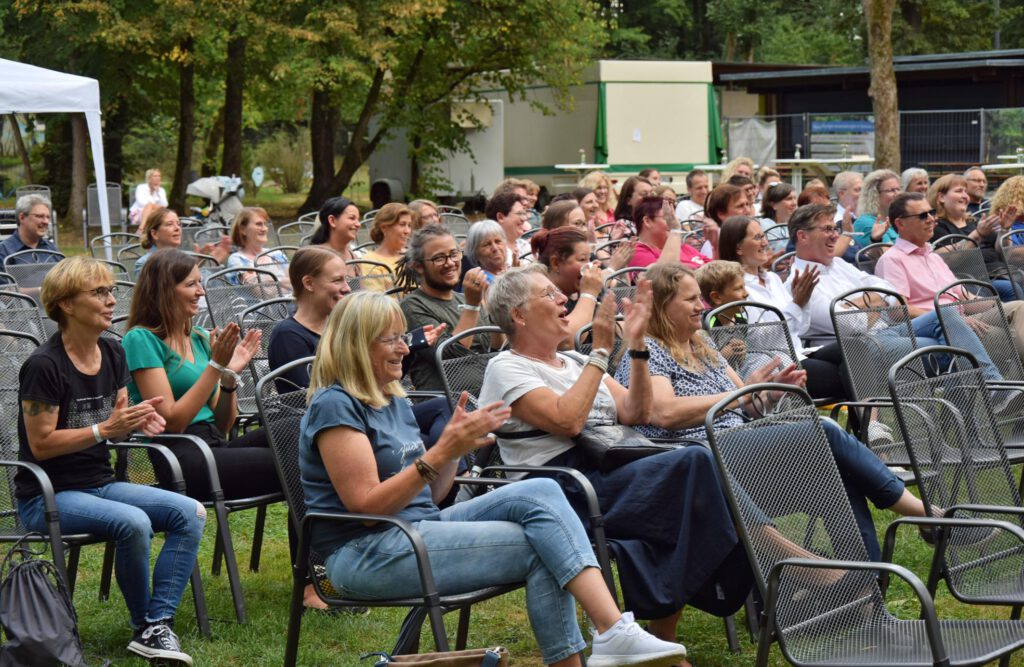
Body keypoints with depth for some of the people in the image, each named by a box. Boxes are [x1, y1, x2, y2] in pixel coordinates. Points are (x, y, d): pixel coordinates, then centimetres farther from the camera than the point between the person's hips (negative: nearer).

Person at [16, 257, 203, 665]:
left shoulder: (112, 354, 8)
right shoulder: (44, 366, -15)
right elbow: (41, 444, -16)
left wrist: (137, 421, -10)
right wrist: (105, 428, -24)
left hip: (100, 484, 8)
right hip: (47, 495, -8)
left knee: (190, 513, -14)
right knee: (133, 522, -33)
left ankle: (159, 623, -15)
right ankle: (143, 626, -11)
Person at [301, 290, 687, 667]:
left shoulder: (394, 402, 17)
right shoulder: (335, 407, -11)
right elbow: (366, 504, -19)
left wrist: (457, 443, -2)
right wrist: (442, 451, -23)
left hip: (420, 530, 8)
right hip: (365, 555, -8)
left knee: (541, 492, -14)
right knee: (539, 546, -18)